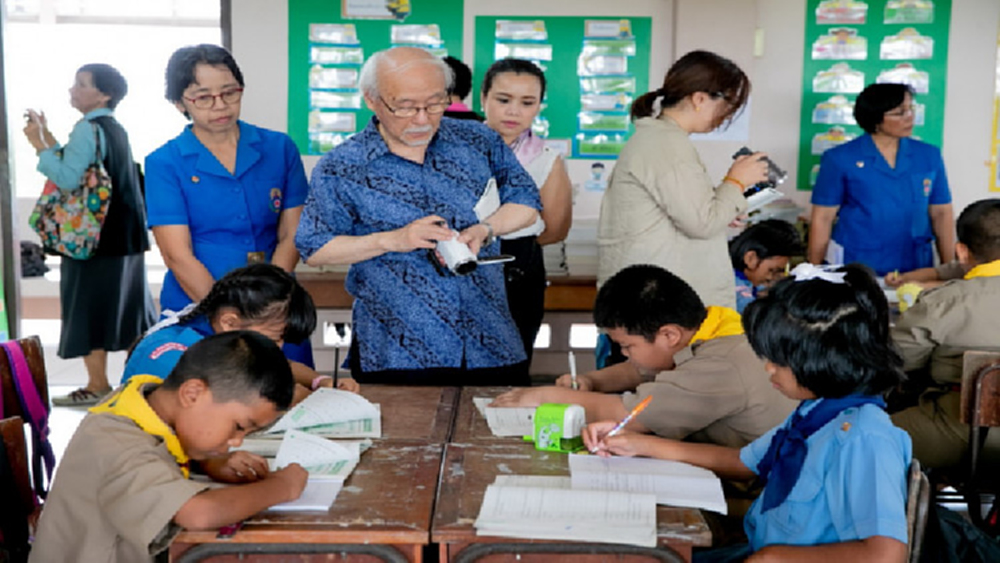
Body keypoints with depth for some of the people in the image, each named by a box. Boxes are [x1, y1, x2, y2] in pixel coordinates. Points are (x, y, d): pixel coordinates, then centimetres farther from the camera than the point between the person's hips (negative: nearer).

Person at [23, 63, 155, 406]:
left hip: (96, 236, -9)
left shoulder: (88, 128, -14)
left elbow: (68, 179, -21)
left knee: (89, 307, -1)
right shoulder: (115, 129, 13)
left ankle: (97, 385, 3)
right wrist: (49, 140, 14)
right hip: (126, 233, 9)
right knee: (125, 304, 15)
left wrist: (39, 145, -14)